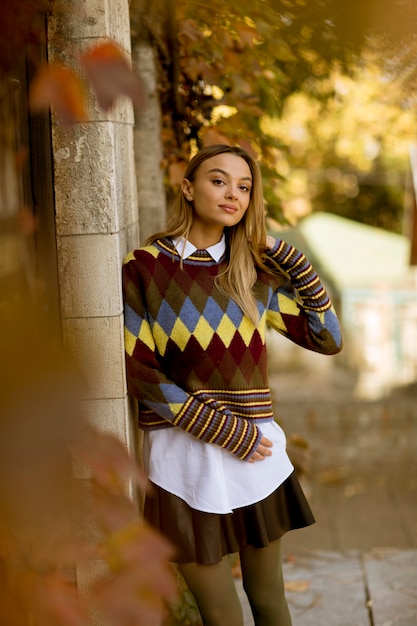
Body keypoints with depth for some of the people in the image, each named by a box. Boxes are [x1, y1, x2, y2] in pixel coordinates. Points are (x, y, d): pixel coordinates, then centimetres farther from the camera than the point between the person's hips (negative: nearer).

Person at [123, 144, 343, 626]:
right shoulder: (144, 267, -3)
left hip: (255, 450, 3)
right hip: (184, 454, -3)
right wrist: (220, 429, -12)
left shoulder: (254, 272, 8)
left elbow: (327, 339, 9)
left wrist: (294, 261, 0)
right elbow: (136, 370, -7)